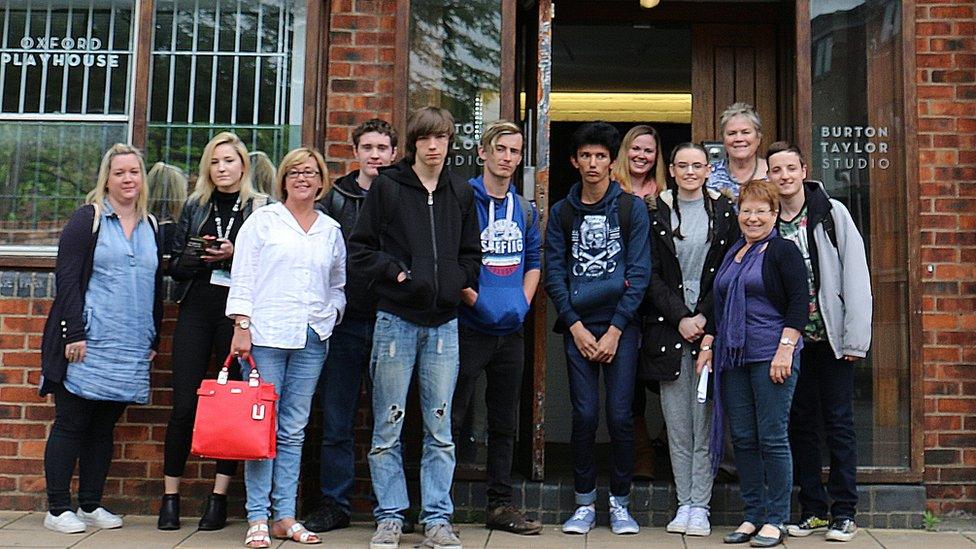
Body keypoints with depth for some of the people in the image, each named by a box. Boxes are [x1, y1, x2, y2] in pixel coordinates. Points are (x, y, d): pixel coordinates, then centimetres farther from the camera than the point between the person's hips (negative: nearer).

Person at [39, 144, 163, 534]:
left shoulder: (151, 227, 14)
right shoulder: (88, 220, -1)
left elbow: (156, 286, 17)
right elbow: (67, 278, -8)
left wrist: (154, 339, 13)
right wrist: (74, 333, -15)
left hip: (131, 351, 5)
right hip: (89, 344, -5)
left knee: (104, 427, 11)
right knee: (71, 424, 2)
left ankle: (91, 505, 20)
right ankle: (58, 509, 10)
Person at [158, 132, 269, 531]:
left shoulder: (262, 208, 4)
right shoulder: (195, 206, 13)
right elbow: (175, 264, 11)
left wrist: (235, 254, -15)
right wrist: (201, 255, -8)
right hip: (196, 308, 2)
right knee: (184, 404, 0)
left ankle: (219, 497, 10)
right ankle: (170, 497, 11)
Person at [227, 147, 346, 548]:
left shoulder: (331, 230, 16)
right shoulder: (263, 220, 6)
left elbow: (338, 285, 22)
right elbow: (242, 277, 1)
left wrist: (332, 314, 4)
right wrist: (241, 325, -7)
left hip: (312, 338, 3)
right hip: (266, 334, -3)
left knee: (294, 430, 6)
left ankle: (285, 516, 13)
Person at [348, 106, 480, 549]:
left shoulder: (461, 193, 11)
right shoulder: (387, 186, 3)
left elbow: (471, 255, 16)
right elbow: (359, 247, 2)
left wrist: (455, 281, -2)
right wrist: (396, 271, -12)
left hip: (444, 321, 2)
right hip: (395, 318, -2)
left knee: (440, 429, 6)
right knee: (388, 426, 3)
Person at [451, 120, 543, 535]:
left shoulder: (525, 209, 12)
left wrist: (523, 301, 5)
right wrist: (472, 298, -15)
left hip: (511, 329, 6)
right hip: (469, 326, -6)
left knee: (505, 422, 12)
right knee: (451, 417, -1)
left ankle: (500, 504, 22)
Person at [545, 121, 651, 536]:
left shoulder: (631, 208, 4)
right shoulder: (562, 212, 9)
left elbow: (639, 272, -1)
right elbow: (554, 273, 5)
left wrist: (615, 330, -8)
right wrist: (576, 327, -5)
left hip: (620, 323, -1)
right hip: (578, 325, 1)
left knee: (620, 415, -1)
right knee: (584, 415, 0)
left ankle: (620, 503, 14)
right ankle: (584, 503, 13)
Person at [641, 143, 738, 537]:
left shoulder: (724, 212, 7)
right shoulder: (656, 212, 7)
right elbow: (651, 275, 3)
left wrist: (703, 317, -8)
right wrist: (680, 318, -7)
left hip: (711, 326, -1)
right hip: (668, 326, 1)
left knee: (705, 422, -1)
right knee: (677, 424, 3)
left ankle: (700, 506, 6)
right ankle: (684, 503, 12)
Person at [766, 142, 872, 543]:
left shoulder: (832, 213, -3)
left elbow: (856, 275, -7)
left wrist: (855, 339, -12)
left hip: (831, 338, -3)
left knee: (838, 423, 3)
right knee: (800, 424, 9)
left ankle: (844, 513, 13)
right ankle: (813, 509, 20)